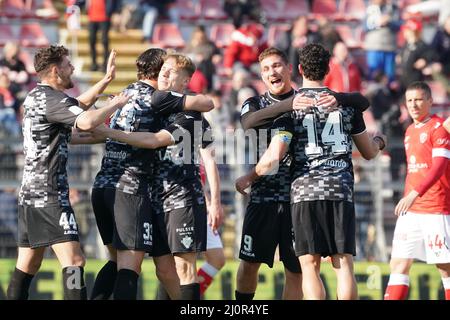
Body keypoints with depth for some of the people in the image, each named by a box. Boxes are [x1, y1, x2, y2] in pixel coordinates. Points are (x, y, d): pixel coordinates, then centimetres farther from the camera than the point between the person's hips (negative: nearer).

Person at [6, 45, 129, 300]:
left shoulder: (35, 96, 17)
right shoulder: (51, 99, -13)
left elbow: (80, 104, 31)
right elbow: (87, 121, -29)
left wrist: (107, 80, 21)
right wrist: (116, 104, -12)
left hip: (30, 193, 10)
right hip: (50, 195, -10)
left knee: (27, 266, 10)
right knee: (74, 261, -16)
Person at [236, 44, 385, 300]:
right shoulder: (346, 103, 9)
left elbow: (273, 158, -11)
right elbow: (369, 152, 20)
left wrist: (248, 178, 8)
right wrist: (379, 142, 44)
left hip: (305, 192, -2)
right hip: (342, 191, 2)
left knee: (310, 266, 0)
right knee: (344, 264, 2)